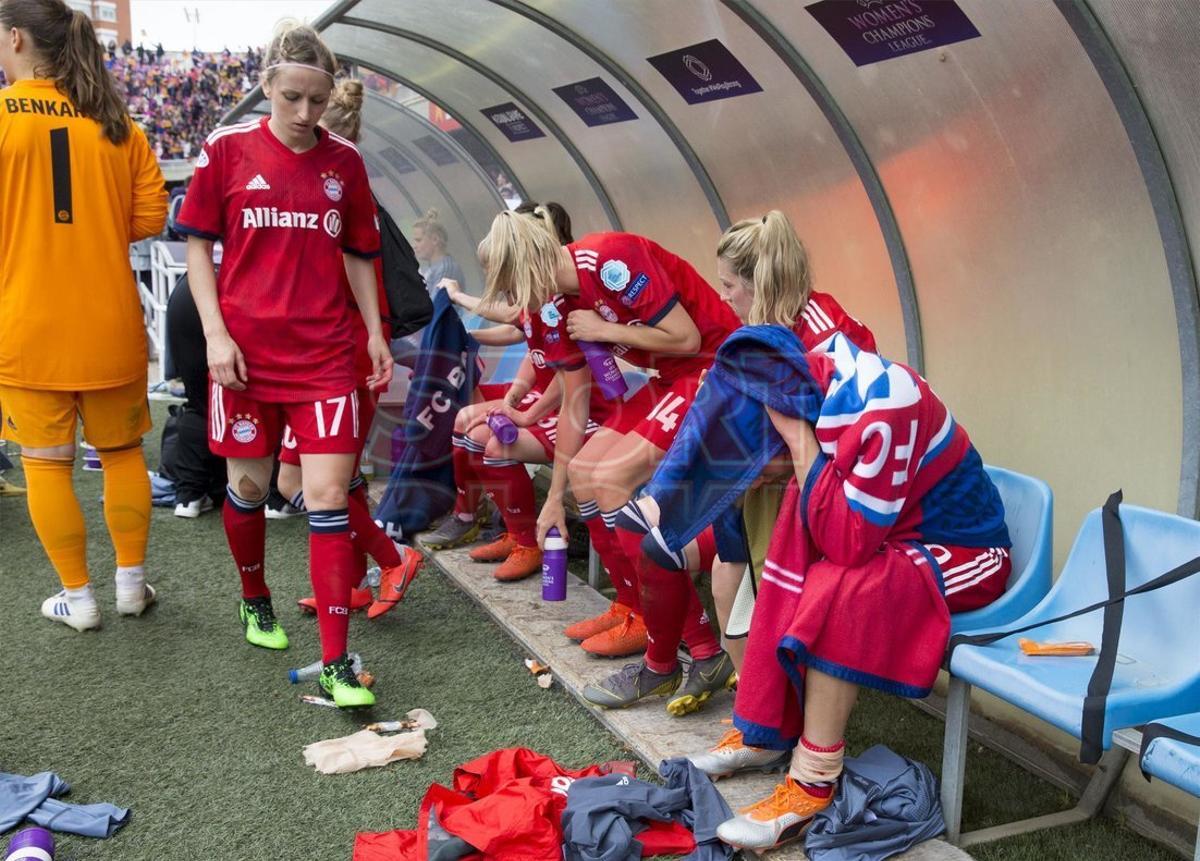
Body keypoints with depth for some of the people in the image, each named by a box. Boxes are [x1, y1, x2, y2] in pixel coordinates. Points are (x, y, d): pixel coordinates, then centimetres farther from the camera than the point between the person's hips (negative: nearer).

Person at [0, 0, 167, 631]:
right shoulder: (116, 123, 2)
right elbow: (149, 218, 1)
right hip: (110, 325, 3)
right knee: (122, 451, 16)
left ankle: (78, 597, 17)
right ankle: (132, 582, 25)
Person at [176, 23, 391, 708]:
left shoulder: (344, 160, 5)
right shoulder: (229, 149, 0)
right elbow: (198, 245, 3)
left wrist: (375, 334, 11)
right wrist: (216, 332, -6)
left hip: (324, 354, 1)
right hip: (245, 352, 0)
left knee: (329, 493, -6)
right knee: (250, 485, 11)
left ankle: (337, 663, -3)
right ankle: (255, 600, 41)